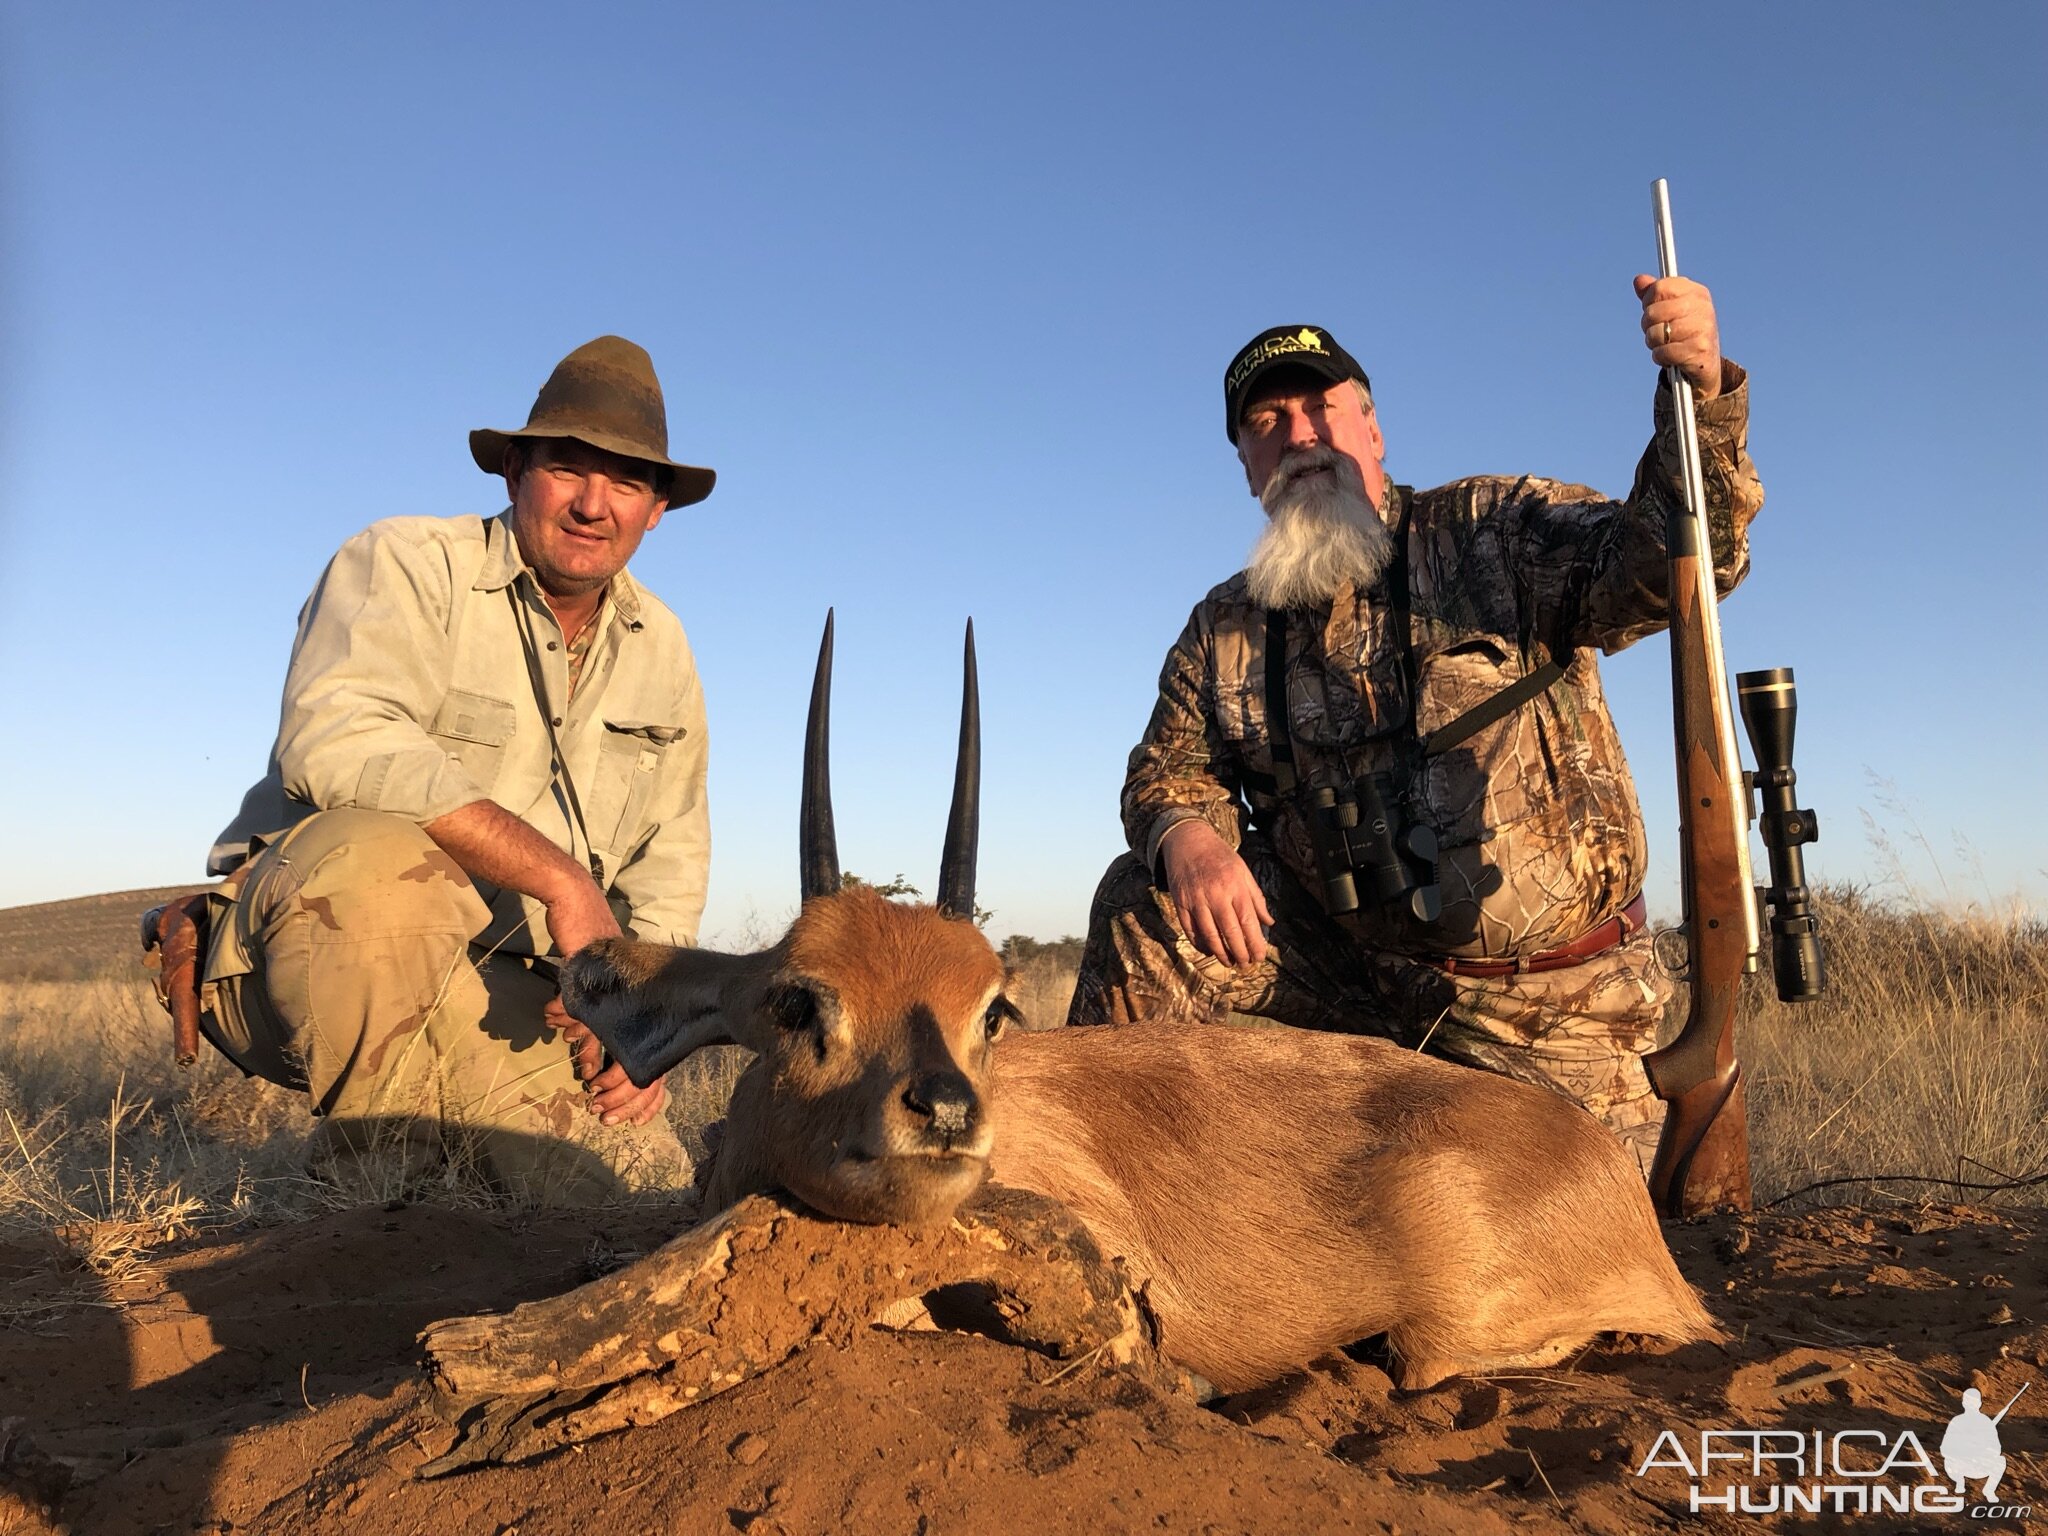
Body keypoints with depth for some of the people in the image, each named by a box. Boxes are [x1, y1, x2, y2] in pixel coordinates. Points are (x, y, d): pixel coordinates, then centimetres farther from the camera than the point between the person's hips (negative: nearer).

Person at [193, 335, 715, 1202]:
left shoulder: (660, 650, 10)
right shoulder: (407, 564, -9)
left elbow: (670, 857, 14)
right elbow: (334, 740, -29)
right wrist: (559, 876, -31)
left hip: (503, 999, 5)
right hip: (309, 951, -5)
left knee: (654, 1193, -9)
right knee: (384, 857, -38)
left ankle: (442, 1128, 18)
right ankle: (372, 1169, -16)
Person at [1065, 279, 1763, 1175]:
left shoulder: (1496, 534, -7)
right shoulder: (1226, 630, 5)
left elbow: (1659, 564, -21)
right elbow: (1170, 768, 5)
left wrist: (1702, 392, -39)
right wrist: (1185, 836, -20)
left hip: (1545, 1002, -2)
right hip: (1348, 961, 3)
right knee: (1145, 910, -13)